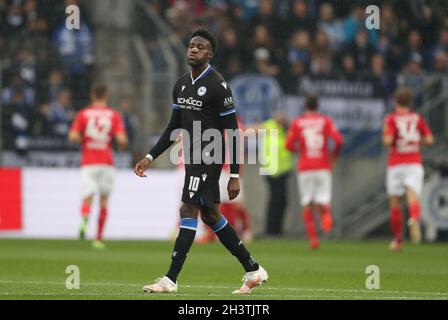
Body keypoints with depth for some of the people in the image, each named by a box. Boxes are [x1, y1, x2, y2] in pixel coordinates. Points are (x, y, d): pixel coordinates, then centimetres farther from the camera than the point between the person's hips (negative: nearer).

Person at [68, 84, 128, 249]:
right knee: (104, 200, 13)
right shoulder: (114, 116, 2)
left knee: (87, 198, -5)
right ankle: (99, 238, 14)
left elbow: (73, 136, -8)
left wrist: (81, 139, 13)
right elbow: (122, 139, -10)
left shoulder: (83, 114, 3)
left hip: (88, 163, -1)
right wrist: (122, 145, 13)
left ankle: (85, 217, -41)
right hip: (106, 162, 1)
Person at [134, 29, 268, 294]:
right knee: (210, 215, 12)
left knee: (188, 211, -12)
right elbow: (174, 128, 20)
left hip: (209, 160, -9)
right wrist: (150, 157, 13)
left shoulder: (218, 86, -13)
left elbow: (233, 132, -13)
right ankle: (254, 271, 22)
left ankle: (171, 280, -12)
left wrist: (235, 175, -16)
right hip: (193, 158, 9)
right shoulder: (181, 85, 11)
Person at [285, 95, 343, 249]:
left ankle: (313, 238, -1)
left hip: (305, 168, 0)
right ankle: (325, 212, -34)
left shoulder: (297, 123, 5)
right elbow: (338, 140, -8)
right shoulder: (326, 121, 4)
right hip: (323, 166, 0)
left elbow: (289, 145, -3)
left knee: (307, 205, 7)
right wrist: (334, 154, 11)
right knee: (322, 202, 2)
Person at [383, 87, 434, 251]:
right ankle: (414, 219, -48)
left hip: (395, 165, -1)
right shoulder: (418, 118, 8)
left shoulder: (391, 119, -2)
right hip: (414, 163, 1)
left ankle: (398, 240, 18)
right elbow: (429, 140, 3)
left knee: (395, 203, 10)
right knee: (413, 196, -14)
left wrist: (385, 137, 8)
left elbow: (388, 141, -14)